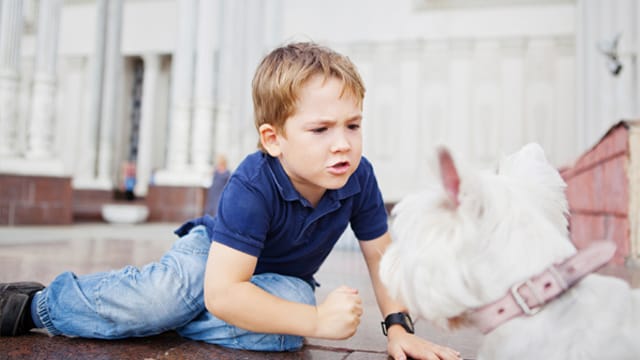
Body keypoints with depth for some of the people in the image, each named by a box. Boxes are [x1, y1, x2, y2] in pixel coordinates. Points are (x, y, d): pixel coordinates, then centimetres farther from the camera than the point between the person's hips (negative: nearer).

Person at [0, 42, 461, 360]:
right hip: (212, 254, -4)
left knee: (287, 314, -31)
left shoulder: (358, 177, -22)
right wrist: (317, 320, -42)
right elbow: (222, 293, -40)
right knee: (162, 291, -33)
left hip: (279, 278, 4)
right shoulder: (253, 186, -36)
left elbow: (382, 255, -8)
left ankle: (163, 318, -12)